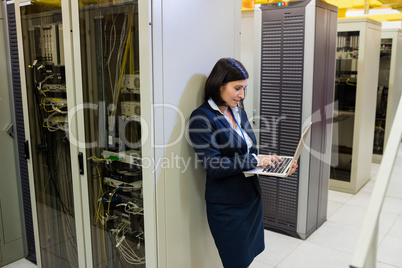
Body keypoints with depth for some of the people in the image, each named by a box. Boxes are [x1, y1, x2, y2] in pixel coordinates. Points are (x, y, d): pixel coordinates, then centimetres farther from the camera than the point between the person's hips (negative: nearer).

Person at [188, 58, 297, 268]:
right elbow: (212, 165, -23)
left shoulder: (239, 112, 8)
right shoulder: (202, 118, -16)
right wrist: (255, 160, -21)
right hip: (226, 206, -7)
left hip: (252, 197, 7)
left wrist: (272, 162, -2)